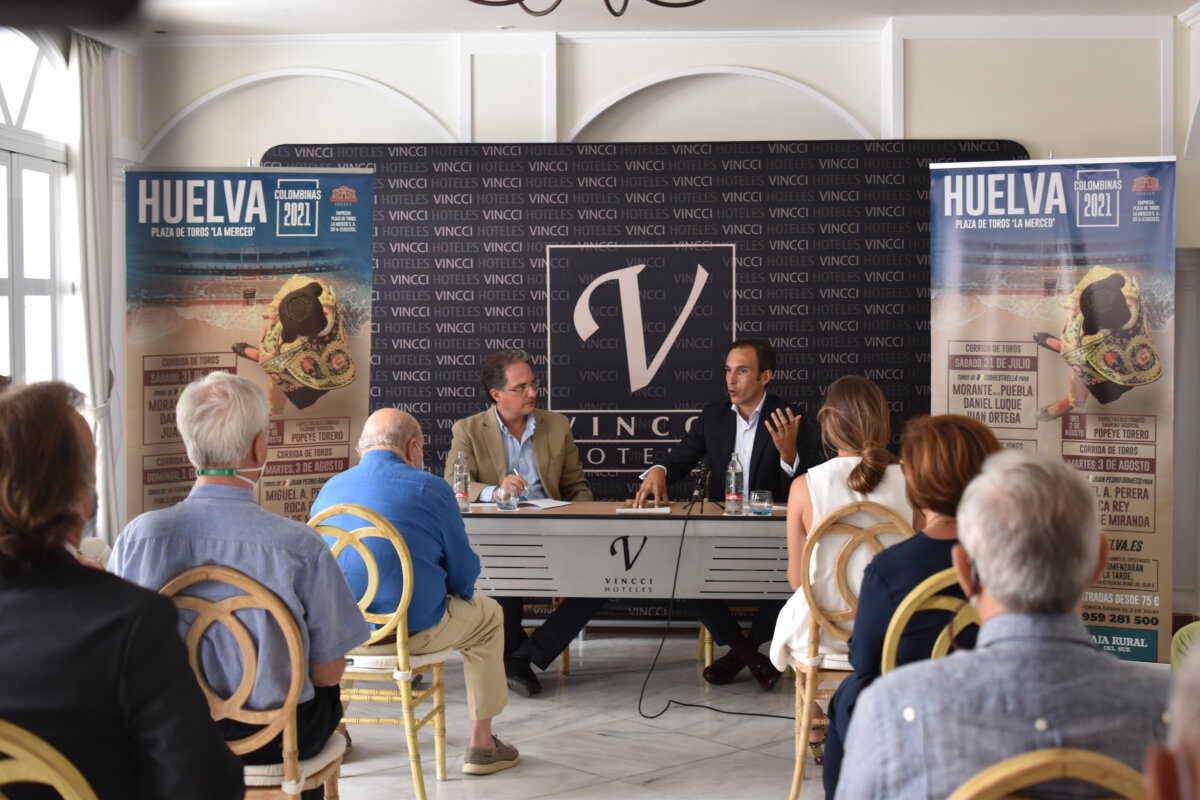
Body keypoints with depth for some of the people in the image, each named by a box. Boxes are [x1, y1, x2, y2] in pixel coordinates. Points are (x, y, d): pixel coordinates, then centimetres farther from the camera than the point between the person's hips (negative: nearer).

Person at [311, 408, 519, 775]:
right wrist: (452, 592, 21)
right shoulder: (433, 489, -7)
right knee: (487, 615, 24)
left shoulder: (329, 488, 6)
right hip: (414, 629, -4)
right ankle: (481, 745, 23)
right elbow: (463, 577, -3)